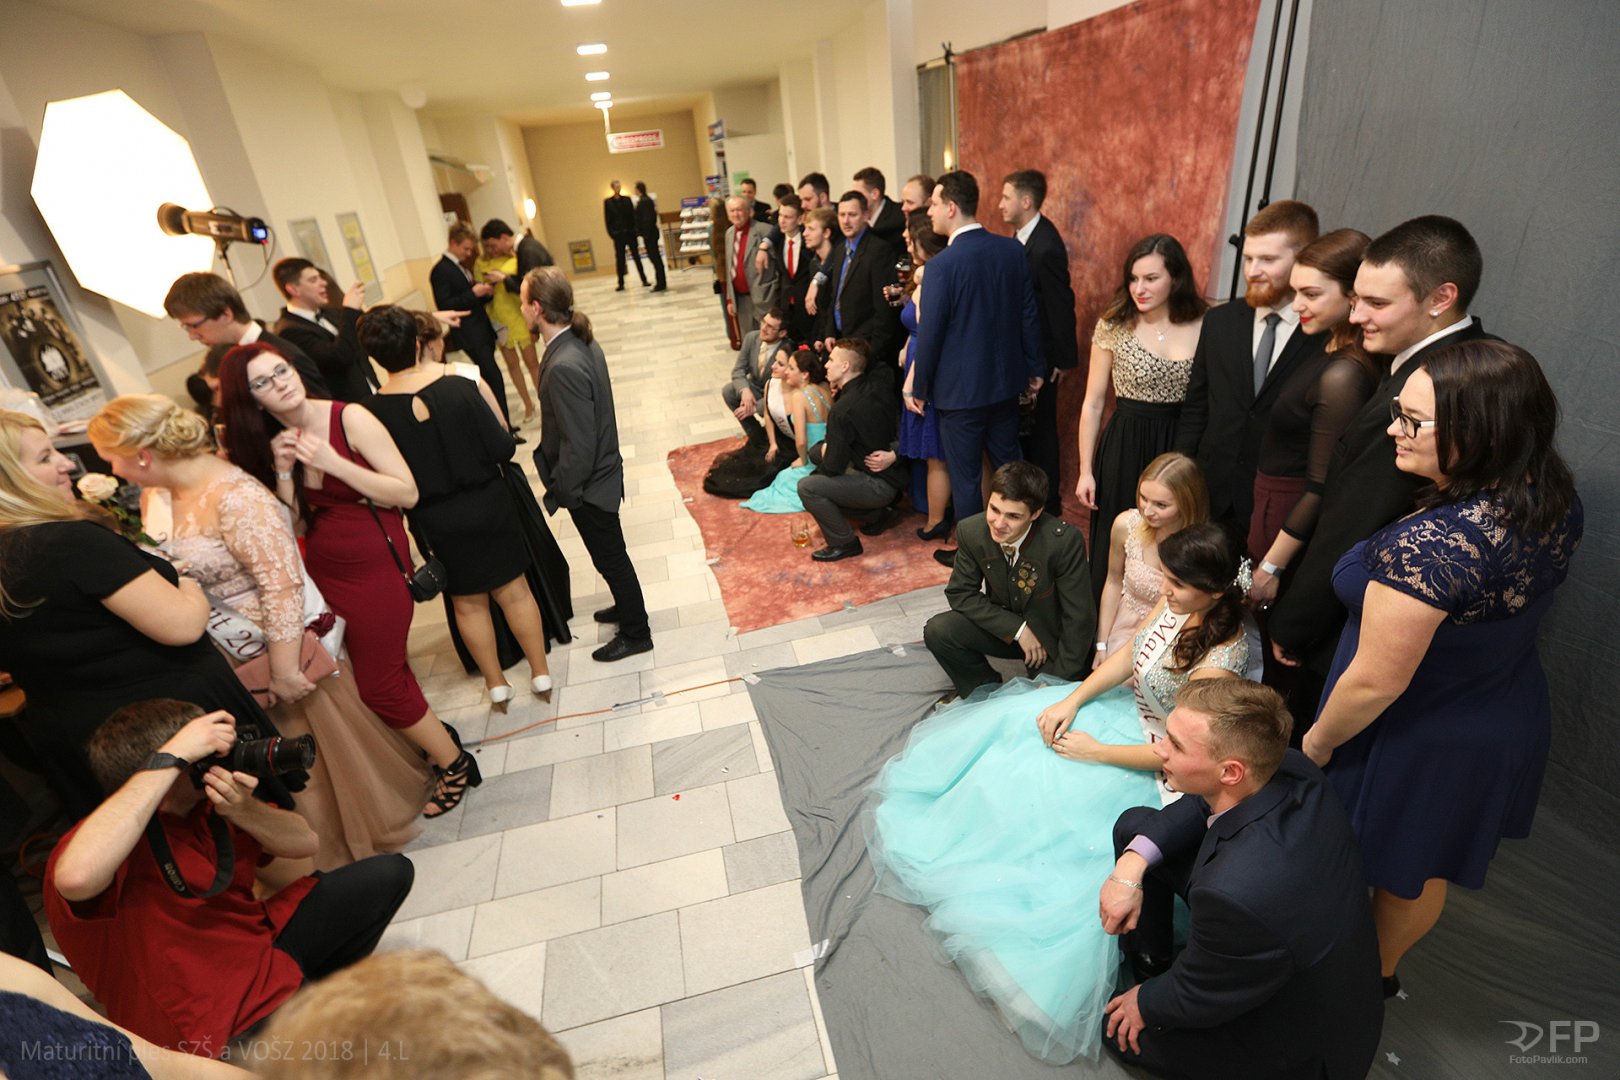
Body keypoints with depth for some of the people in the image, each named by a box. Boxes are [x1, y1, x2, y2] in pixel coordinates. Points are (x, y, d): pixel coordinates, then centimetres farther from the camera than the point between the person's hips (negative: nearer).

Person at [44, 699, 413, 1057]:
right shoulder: (119, 835, -23)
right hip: (220, 1024, -8)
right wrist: (171, 757, -39)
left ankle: (313, 991, 18)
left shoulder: (204, 803, -3)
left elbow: (306, 842, 1)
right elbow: (76, 877, -48)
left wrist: (242, 810, -19)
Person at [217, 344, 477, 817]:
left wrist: (332, 462, -23)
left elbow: (407, 493, -18)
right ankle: (431, 732, 42)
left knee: (379, 685, 1)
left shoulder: (350, 419, -14)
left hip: (374, 565, -6)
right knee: (383, 668, 17)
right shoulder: (269, 441, 4)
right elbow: (292, 522, 3)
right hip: (322, 569, 6)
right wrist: (283, 472, -11)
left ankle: (456, 765, 19)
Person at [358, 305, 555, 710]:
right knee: (514, 591, 16)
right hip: (488, 507, -1)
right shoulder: (463, 386, -17)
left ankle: (496, 685, 31)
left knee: (468, 603, 19)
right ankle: (540, 674, 27)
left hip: (435, 522, 1)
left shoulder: (374, 411, -13)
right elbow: (503, 448, -15)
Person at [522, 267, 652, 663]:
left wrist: (560, 491, -14)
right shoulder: (582, 342, -1)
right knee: (611, 553, 26)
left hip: (588, 483, -9)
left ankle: (635, 633, 28)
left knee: (609, 556, 9)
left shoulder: (564, 366, -30)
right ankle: (628, 606, 47)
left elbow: (578, 444, -27)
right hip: (600, 471, 9)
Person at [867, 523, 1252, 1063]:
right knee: (1014, 723, 0)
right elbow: (1129, 655, 1)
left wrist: (1095, 752, -17)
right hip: (1128, 709, 8)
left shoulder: (1222, 658, -33)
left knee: (1050, 789, -12)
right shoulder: (1177, 603, -12)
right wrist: (1071, 700, -8)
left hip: (1156, 766, -7)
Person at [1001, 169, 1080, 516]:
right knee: (1021, 423, 19)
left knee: (1039, 426, 3)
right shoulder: (1022, 235, 5)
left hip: (1039, 354, -9)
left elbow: (1061, 305, -20)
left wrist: (1064, 358, -15)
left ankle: (1048, 503, 19)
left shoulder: (1046, 247, -23)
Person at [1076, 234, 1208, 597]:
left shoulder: (1204, 327, -2)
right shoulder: (1113, 325, -4)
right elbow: (1093, 404, -1)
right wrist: (1086, 471, -2)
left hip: (1181, 450, 1)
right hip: (1124, 450, -1)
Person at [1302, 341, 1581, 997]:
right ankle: (1382, 968, 54)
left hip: (1416, 744, -7)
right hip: (1508, 725, 8)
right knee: (1426, 870, 29)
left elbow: (1376, 683, -29)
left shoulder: (1428, 544, -37)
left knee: (1388, 871, 20)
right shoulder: (1555, 501, -10)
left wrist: (1317, 743, -13)